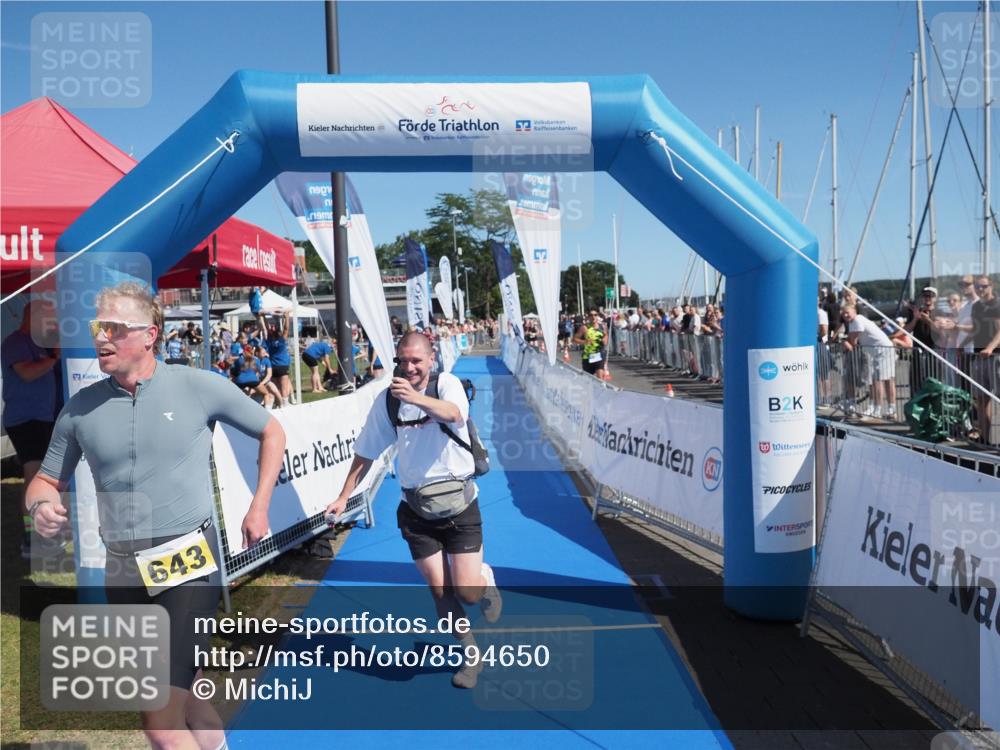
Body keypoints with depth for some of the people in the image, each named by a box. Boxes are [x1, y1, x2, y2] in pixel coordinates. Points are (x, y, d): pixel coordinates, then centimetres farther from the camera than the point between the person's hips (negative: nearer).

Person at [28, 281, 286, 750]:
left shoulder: (199, 387, -6)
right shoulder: (81, 408, 3)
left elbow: (272, 433, 5)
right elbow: (46, 480, 14)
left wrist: (259, 509, 2)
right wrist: (41, 504, -10)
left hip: (189, 562, -4)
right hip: (123, 572, 4)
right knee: (187, 701, 19)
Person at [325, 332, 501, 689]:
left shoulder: (448, 383, -11)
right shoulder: (387, 400, -2)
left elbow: (454, 414, -35)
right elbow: (365, 453, 8)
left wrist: (415, 397, -53)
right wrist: (344, 496, 4)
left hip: (459, 503, -2)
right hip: (416, 509, 3)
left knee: (468, 592, -4)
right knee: (440, 592, 5)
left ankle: (486, 579, 33)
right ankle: (471, 655, 29)